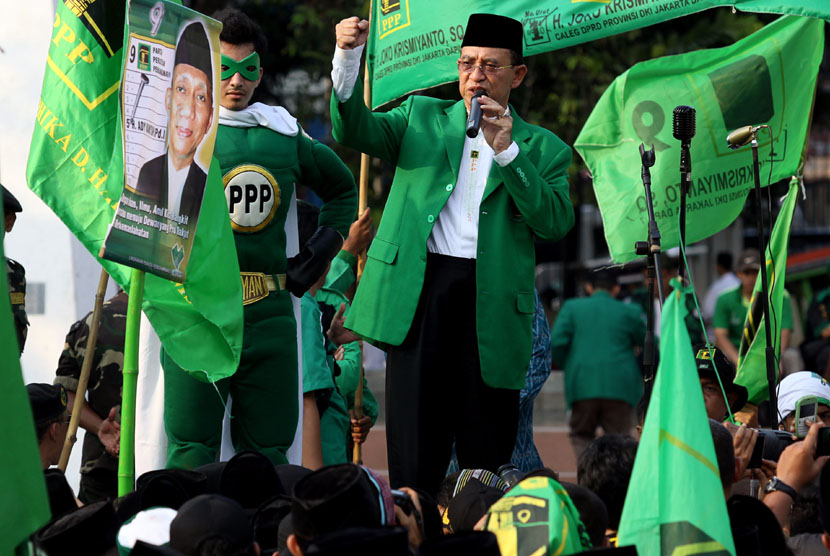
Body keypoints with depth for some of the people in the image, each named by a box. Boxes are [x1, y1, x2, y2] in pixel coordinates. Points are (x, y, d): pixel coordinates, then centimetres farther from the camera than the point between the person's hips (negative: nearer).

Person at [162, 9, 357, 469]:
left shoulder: (284, 133, 12)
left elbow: (341, 187, 29)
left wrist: (322, 249, 17)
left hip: (270, 313, 4)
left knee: (268, 449, 6)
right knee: (192, 449, -6)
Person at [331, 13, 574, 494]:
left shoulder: (543, 149, 12)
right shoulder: (422, 119, 16)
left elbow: (556, 223, -3)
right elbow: (353, 130, 2)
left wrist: (506, 150, -10)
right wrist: (348, 57, -15)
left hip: (491, 305, 0)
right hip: (420, 291, 0)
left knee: (487, 457, 2)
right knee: (414, 460, -4)